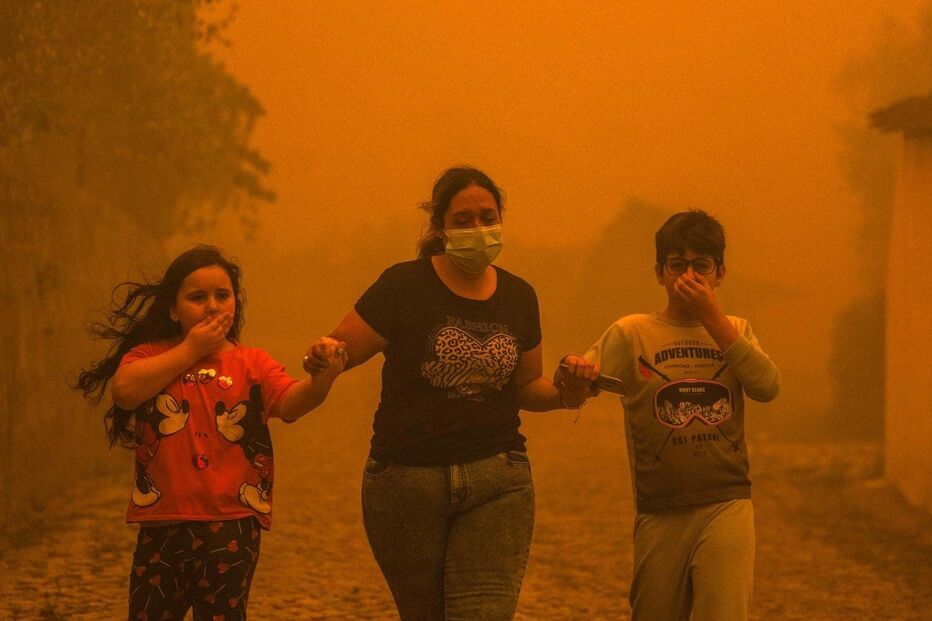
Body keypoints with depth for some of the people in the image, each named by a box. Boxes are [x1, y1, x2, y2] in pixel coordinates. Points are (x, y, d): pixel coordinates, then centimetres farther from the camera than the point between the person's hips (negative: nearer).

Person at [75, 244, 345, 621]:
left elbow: (290, 404, -13)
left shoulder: (251, 364, 4)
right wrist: (189, 350, -9)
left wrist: (321, 379, -36)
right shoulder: (149, 356, 6)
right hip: (163, 524, 1)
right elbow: (124, 389, -16)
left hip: (231, 523, -1)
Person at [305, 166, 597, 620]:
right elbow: (338, 351, -3)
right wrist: (323, 356, -26)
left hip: (496, 483, 2)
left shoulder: (518, 297, 8)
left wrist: (564, 394, -1)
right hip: (406, 479, -2)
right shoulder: (403, 287, -5)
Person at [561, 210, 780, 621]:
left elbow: (766, 386, -8)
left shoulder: (735, 331, 10)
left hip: (726, 505, 0)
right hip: (660, 513, 0)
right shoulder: (632, 333, 5)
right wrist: (573, 370, -32)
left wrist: (711, 317, -11)